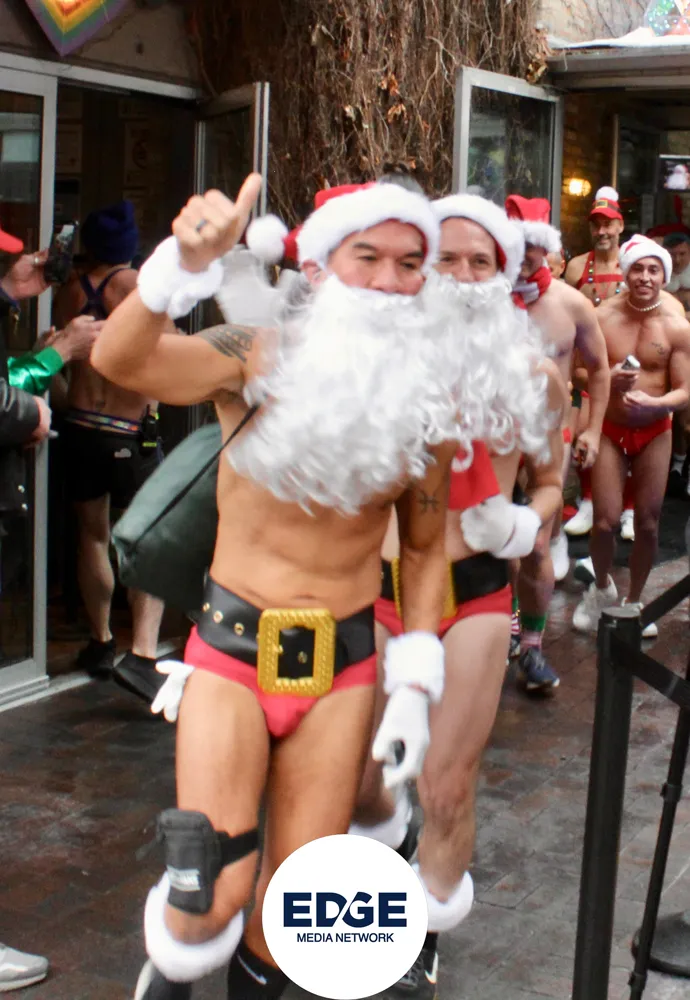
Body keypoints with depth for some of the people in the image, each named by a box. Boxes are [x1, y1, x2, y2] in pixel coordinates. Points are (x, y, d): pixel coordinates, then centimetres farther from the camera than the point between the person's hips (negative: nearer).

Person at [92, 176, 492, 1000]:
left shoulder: (424, 401, 0)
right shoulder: (258, 360, -10)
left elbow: (424, 547, 11)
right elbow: (118, 360, -29)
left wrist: (414, 684, 4)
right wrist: (186, 265, -47)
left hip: (344, 665, 3)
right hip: (232, 652, -3)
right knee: (211, 905, -8)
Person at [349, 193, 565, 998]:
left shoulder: (534, 375, 0)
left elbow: (550, 483, 15)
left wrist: (525, 522, -8)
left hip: (476, 591, 0)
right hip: (379, 583, 0)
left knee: (448, 786, 3)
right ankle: (390, 831, 47)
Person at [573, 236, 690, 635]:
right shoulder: (603, 318, -7)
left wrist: (653, 403, -26)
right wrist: (608, 379, -21)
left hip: (655, 433, 1)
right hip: (610, 430, -1)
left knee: (648, 523, 6)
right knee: (606, 520, -7)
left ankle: (635, 601, 27)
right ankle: (602, 588, 22)